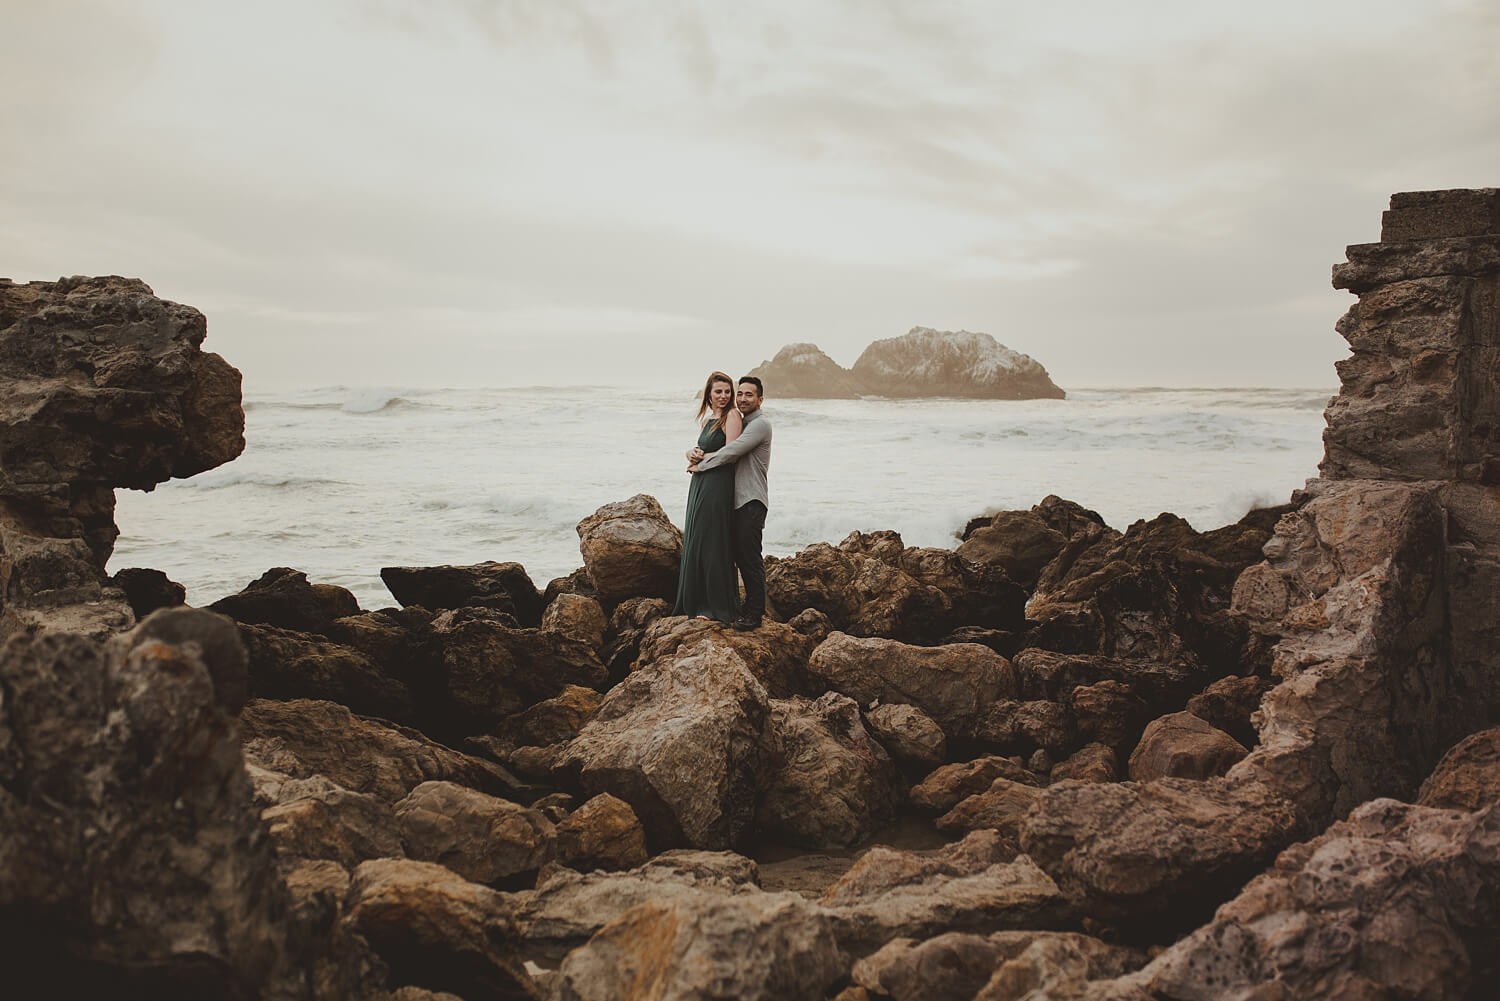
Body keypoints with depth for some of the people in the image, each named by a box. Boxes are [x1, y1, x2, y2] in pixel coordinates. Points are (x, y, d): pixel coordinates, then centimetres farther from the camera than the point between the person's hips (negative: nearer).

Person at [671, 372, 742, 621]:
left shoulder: (732, 416, -8)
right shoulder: (707, 419, 17)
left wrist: (701, 458, -4)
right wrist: (693, 453, -6)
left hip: (717, 487, -9)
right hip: (699, 487, 9)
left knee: (712, 544, -5)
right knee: (696, 542, 12)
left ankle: (718, 607, 2)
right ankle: (698, 602, 21)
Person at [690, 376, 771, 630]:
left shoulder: (760, 424, -10)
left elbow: (730, 453, -20)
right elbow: (708, 447, 21)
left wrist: (700, 465, -9)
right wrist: (694, 452, -3)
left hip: (752, 501, -9)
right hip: (738, 500, 9)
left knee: (750, 556, -9)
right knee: (740, 555, 13)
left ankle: (754, 613, -4)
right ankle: (752, 605, 22)